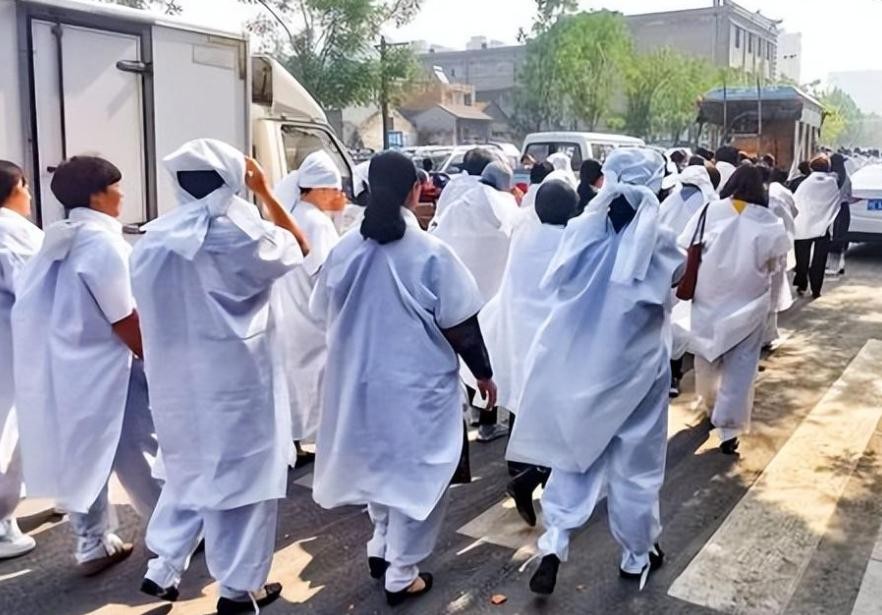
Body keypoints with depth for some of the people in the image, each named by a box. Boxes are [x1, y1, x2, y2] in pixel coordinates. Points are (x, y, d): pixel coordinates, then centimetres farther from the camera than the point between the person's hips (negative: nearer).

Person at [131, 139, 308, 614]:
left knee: (189, 468, 24)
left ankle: (163, 567, 26)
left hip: (175, 380, 6)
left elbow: (147, 309, 7)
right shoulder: (241, 234, -15)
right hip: (236, 379, -5)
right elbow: (297, 248, 2)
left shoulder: (154, 238, 0)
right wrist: (264, 192, 4)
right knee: (240, 474, 8)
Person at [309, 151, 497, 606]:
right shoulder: (431, 253, -17)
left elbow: (328, 316, 6)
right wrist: (483, 372, 2)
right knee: (415, 472, 11)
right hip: (419, 382, -4)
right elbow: (460, 326, -12)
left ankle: (382, 547, 36)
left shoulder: (344, 251, -6)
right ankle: (402, 574, 21)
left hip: (362, 380, 5)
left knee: (380, 462, 25)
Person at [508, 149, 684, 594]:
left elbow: (554, 287, 3)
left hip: (577, 366, 2)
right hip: (634, 370, -2)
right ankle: (637, 556, 31)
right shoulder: (658, 243, -15)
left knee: (575, 456, 18)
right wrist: (695, 247, 15)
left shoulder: (581, 232, -10)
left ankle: (554, 545, 7)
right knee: (635, 465, 15)